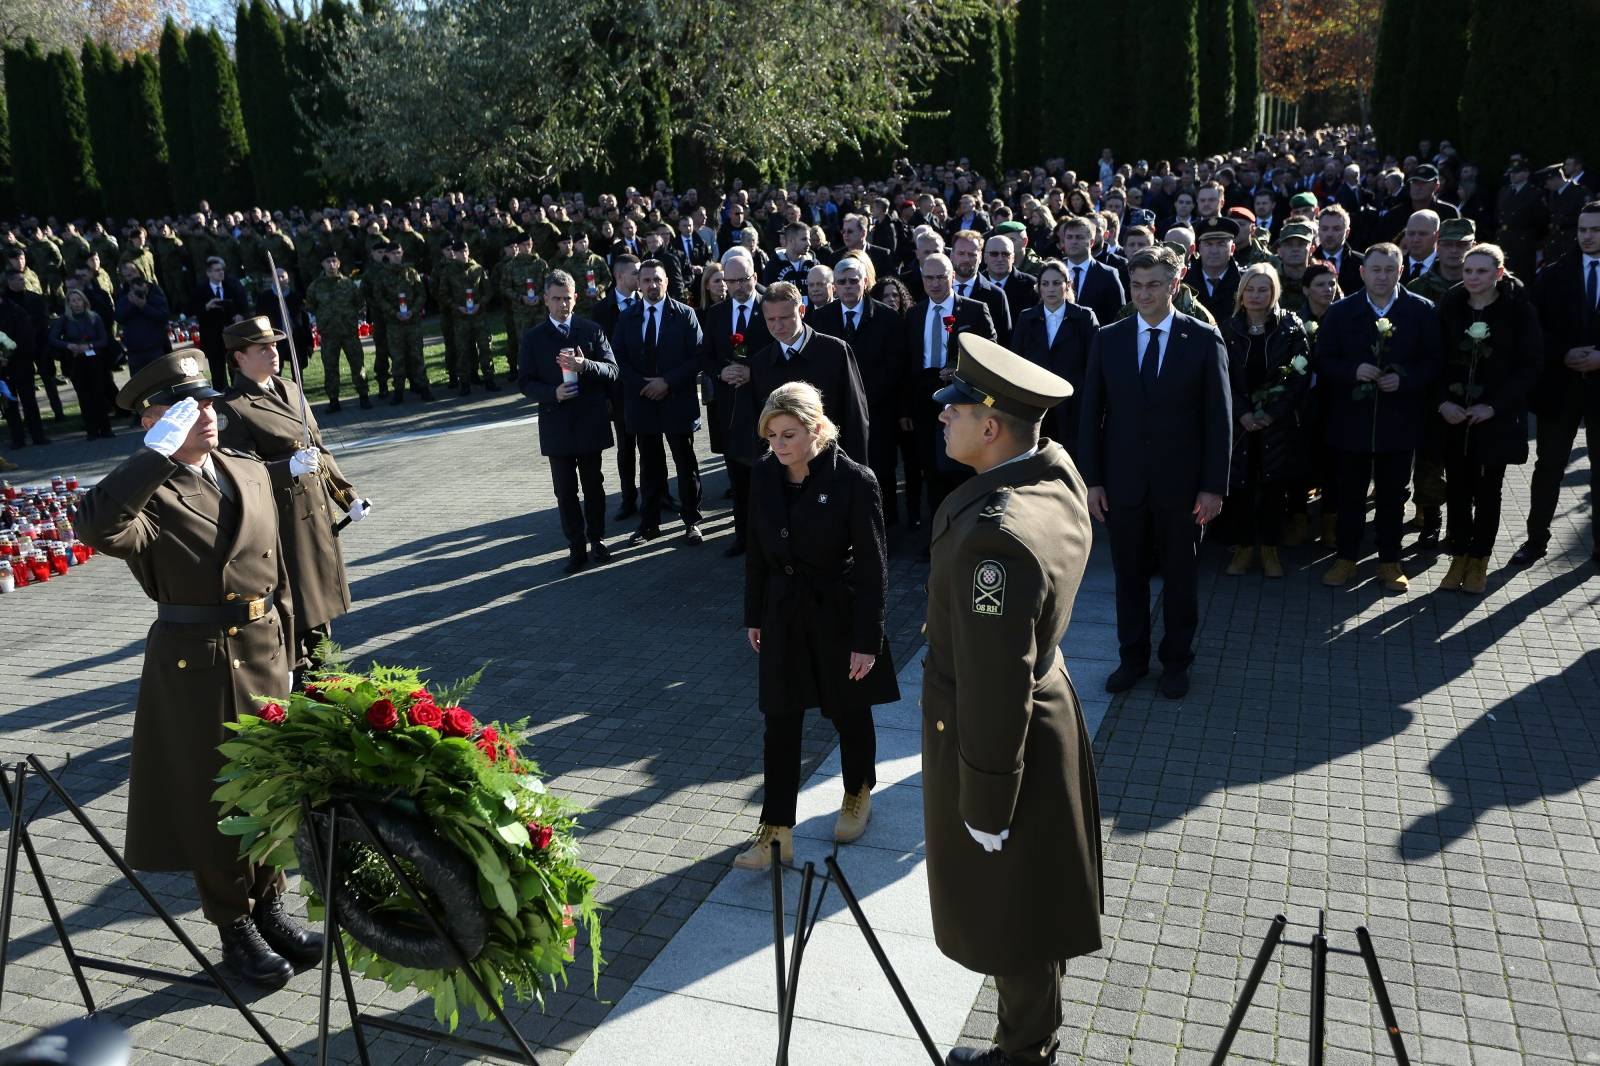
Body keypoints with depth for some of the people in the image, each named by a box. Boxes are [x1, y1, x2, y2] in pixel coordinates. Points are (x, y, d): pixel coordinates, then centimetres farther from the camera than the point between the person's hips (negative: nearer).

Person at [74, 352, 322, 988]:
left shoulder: (251, 473, 6)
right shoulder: (148, 494, -12)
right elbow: (96, 528, -37)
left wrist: (283, 651, 14)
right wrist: (160, 452, -33)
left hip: (263, 655, 6)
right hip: (192, 666, -5)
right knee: (212, 800, 9)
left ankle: (270, 908, 36)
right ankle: (236, 929, 27)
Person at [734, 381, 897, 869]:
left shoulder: (854, 480, -19)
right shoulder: (764, 474, -5)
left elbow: (872, 567, -15)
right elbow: (756, 551, 5)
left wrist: (867, 639, -14)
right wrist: (754, 617, 9)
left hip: (838, 615, -3)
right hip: (784, 614, 4)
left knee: (849, 713, 16)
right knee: (780, 722, 6)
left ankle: (858, 796, 42)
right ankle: (775, 832, 15)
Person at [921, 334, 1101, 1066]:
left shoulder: (995, 533, -36)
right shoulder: (1058, 479, -8)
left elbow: (995, 686, -29)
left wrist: (986, 806, -21)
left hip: (999, 739, -9)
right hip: (1046, 714, 10)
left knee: (1008, 913, 16)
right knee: (1028, 894, 31)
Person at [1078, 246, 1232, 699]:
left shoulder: (1204, 338, -3)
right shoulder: (1108, 339, 2)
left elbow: (1218, 417, -4)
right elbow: (1090, 414, 3)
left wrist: (1213, 486, -8)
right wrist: (1091, 479, -2)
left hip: (1181, 484, -1)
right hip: (1123, 480, 2)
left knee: (1181, 576, 12)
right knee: (1129, 574, 11)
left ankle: (1177, 659, 29)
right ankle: (1132, 658, 28)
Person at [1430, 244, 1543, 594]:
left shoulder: (1519, 309, -6)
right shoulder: (1450, 307, 1)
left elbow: (1531, 364, -6)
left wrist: (1493, 406, -13)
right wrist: (1442, 402, -9)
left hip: (1497, 418, -2)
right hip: (1452, 416, 2)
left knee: (1487, 491, 7)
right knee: (1457, 489, 6)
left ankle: (1479, 562, 18)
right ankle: (1459, 558, 18)